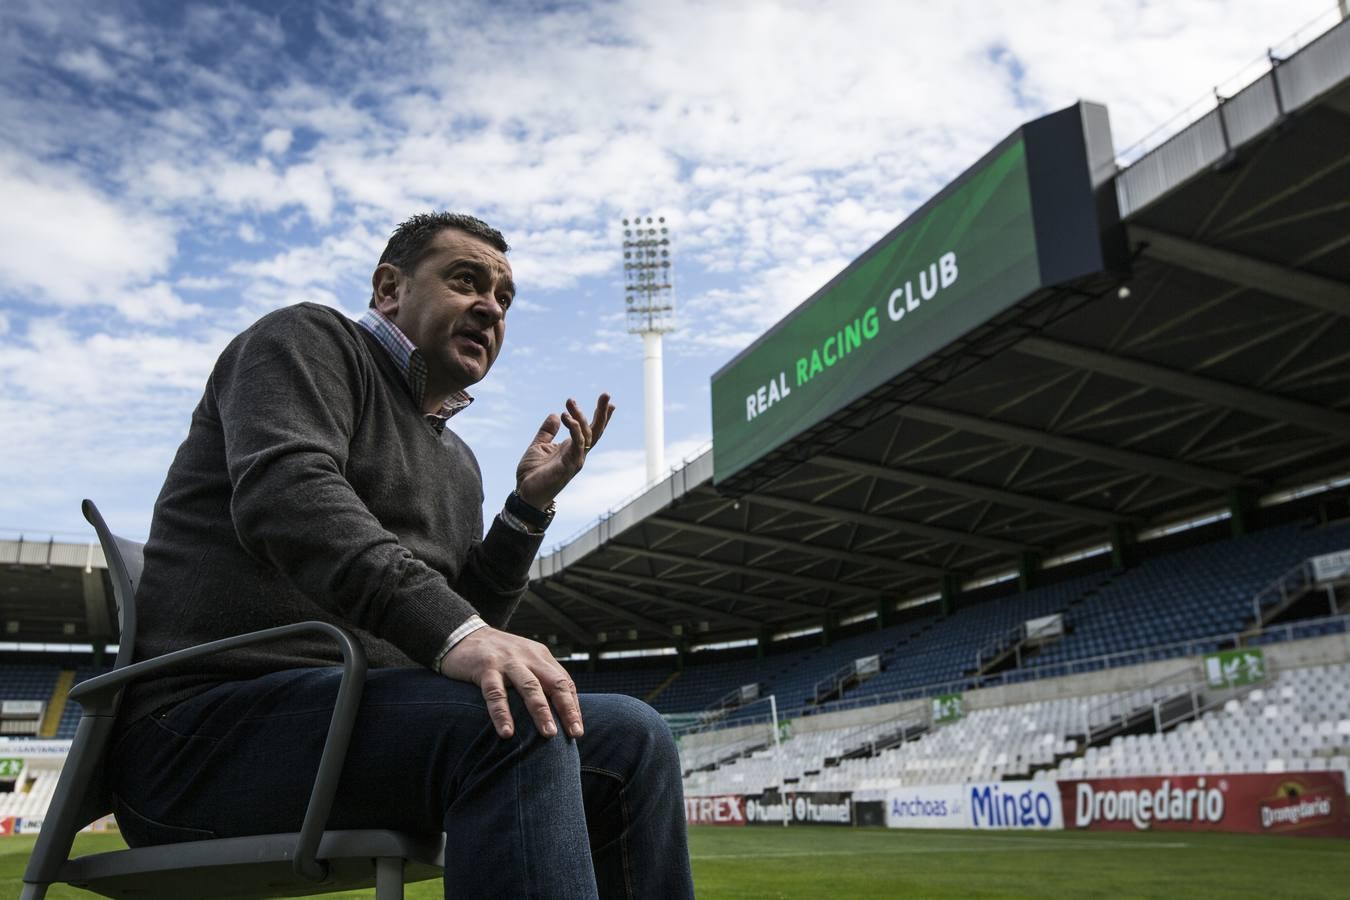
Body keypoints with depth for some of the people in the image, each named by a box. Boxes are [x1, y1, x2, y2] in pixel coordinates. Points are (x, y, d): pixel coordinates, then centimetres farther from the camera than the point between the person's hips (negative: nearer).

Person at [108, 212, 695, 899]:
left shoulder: (457, 463, 23)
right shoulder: (311, 339, 3)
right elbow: (285, 490, -19)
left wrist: (531, 502, 8)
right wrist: (453, 631, -32)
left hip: (367, 708, 8)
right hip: (210, 726, -7)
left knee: (629, 737, -9)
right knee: (513, 722, -32)